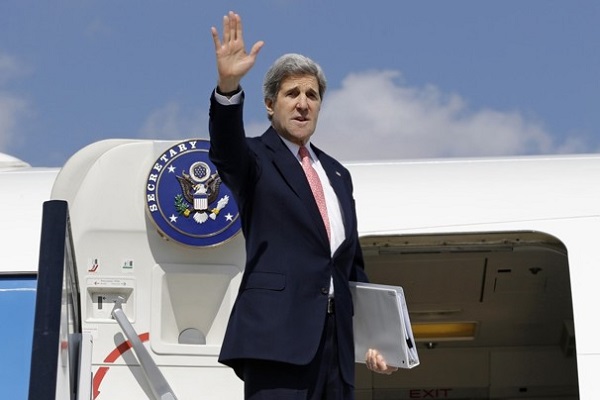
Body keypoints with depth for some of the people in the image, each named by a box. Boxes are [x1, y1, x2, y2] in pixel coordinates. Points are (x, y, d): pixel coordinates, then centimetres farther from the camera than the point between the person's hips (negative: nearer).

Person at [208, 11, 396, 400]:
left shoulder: (337, 174, 22)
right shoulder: (257, 159, 5)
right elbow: (226, 150, -20)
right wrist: (228, 87, -38)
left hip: (336, 337, 6)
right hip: (277, 333, -6)